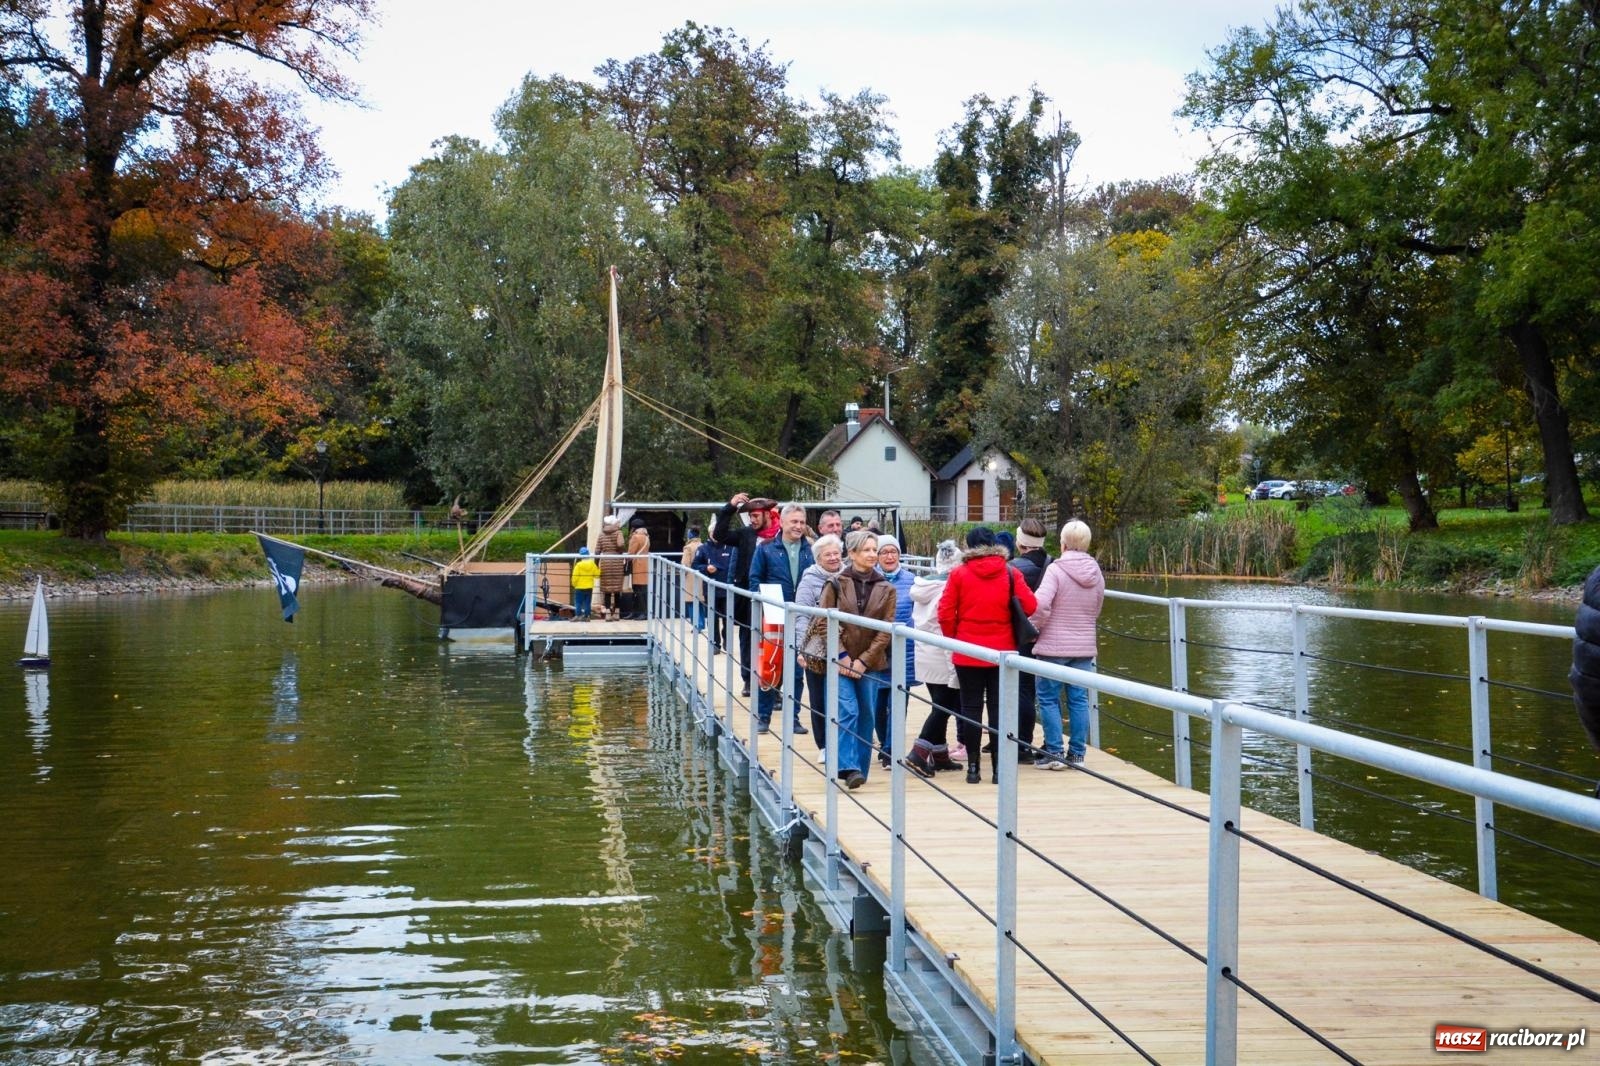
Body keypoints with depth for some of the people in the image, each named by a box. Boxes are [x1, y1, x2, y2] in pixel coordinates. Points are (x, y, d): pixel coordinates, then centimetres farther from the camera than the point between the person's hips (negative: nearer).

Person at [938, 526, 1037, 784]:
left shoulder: (959, 574, -5)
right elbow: (1030, 606, -5)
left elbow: (945, 613, -7)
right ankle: (998, 767, 6)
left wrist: (953, 637, 9)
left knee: (971, 708, 7)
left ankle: (973, 767, 8)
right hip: (1002, 652, 1)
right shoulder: (1010, 574, -3)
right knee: (999, 709, 6)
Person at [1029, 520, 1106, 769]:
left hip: (1054, 646, -5)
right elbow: (1096, 611, 14)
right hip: (1084, 646, 5)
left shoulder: (1056, 569, -14)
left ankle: (1054, 753, 5)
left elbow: (1041, 604, -25)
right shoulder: (1096, 573, 5)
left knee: (1049, 699, 5)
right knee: (1079, 699, 11)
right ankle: (1077, 753, 14)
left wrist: (1038, 626, -8)